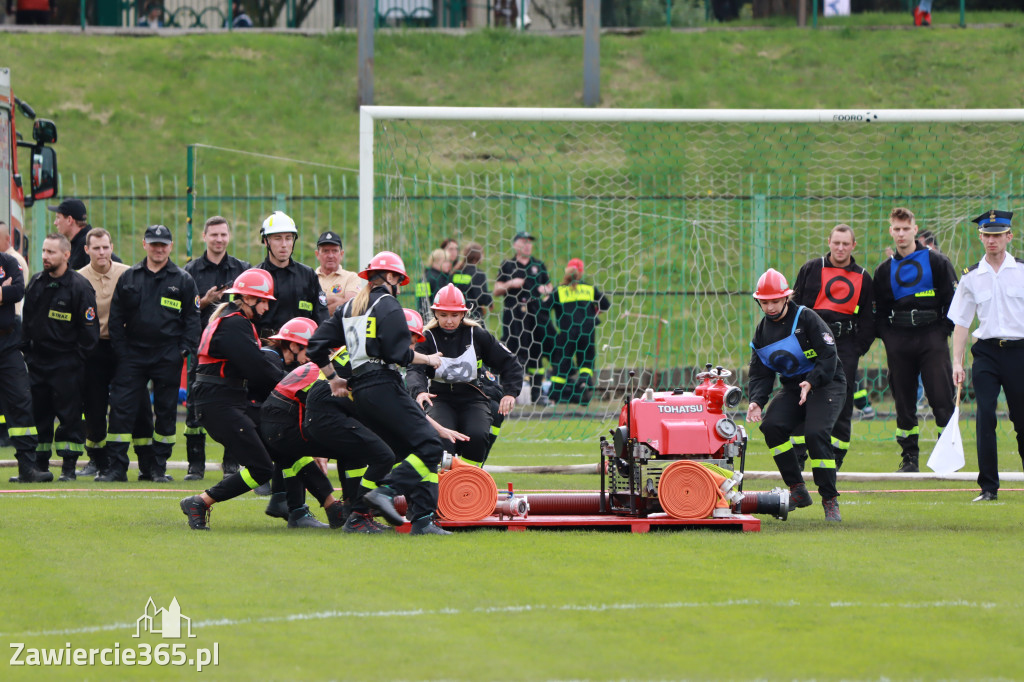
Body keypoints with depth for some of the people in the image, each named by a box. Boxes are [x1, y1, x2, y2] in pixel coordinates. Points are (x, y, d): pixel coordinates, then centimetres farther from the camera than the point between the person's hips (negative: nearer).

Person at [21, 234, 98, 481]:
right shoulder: (35, 283, 10)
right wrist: (26, 351, 12)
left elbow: (89, 329, -6)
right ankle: (39, 465, 12)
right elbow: (27, 321, 19)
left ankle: (69, 467, -1)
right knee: (37, 414, 5)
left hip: (66, 362, -5)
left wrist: (77, 358, -8)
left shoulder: (79, 286, -8)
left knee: (69, 414, -5)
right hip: (37, 361, 5)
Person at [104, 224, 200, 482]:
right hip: (133, 353, 1)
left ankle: (158, 467, 12)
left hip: (168, 357, -1)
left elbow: (192, 319, 5)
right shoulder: (129, 278, 9)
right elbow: (116, 317, 9)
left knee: (165, 411, 3)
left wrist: (183, 350, -6)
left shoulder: (183, 280, 5)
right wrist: (120, 350, 0)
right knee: (121, 408, -7)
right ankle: (116, 467, -5)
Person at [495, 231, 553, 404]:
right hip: (513, 313, -3)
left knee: (536, 352, 4)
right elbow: (496, 290, 5)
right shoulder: (507, 266, 7)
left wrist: (546, 289, -3)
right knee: (512, 351, -9)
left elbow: (549, 287, 20)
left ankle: (536, 393, 9)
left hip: (535, 311, 3)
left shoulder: (538, 266, 15)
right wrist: (510, 284, -12)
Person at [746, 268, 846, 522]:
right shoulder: (762, 332, 7)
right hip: (792, 387, 6)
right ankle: (797, 491, -10)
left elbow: (828, 357, -17)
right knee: (771, 425, -20)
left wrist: (811, 382, -31)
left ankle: (830, 501, -15)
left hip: (825, 384, -6)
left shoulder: (806, 318, -12)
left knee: (816, 432, -26)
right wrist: (756, 401, -11)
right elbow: (759, 374, 8)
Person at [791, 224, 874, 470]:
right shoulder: (811, 269, 9)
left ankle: (835, 457, 5)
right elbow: (796, 305, 9)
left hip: (845, 345, 1)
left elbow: (868, 318, 13)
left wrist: (859, 347, 0)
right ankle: (797, 457, -1)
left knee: (842, 403, -2)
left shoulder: (862, 278, 13)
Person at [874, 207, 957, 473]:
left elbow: (954, 300, 4)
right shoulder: (885, 270, 13)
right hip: (899, 341, 3)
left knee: (941, 397, -9)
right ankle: (909, 457, 9)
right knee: (904, 401, 3)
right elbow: (879, 311, 17)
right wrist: (887, 336, 3)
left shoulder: (936, 261, 4)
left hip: (932, 339, -3)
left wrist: (943, 330, -4)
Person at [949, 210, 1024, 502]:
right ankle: (988, 487, -5)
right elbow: (960, 322, 8)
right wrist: (957, 362, 1)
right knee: (985, 416, -9)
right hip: (986, 352, 1)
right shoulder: (971, 277, 7)